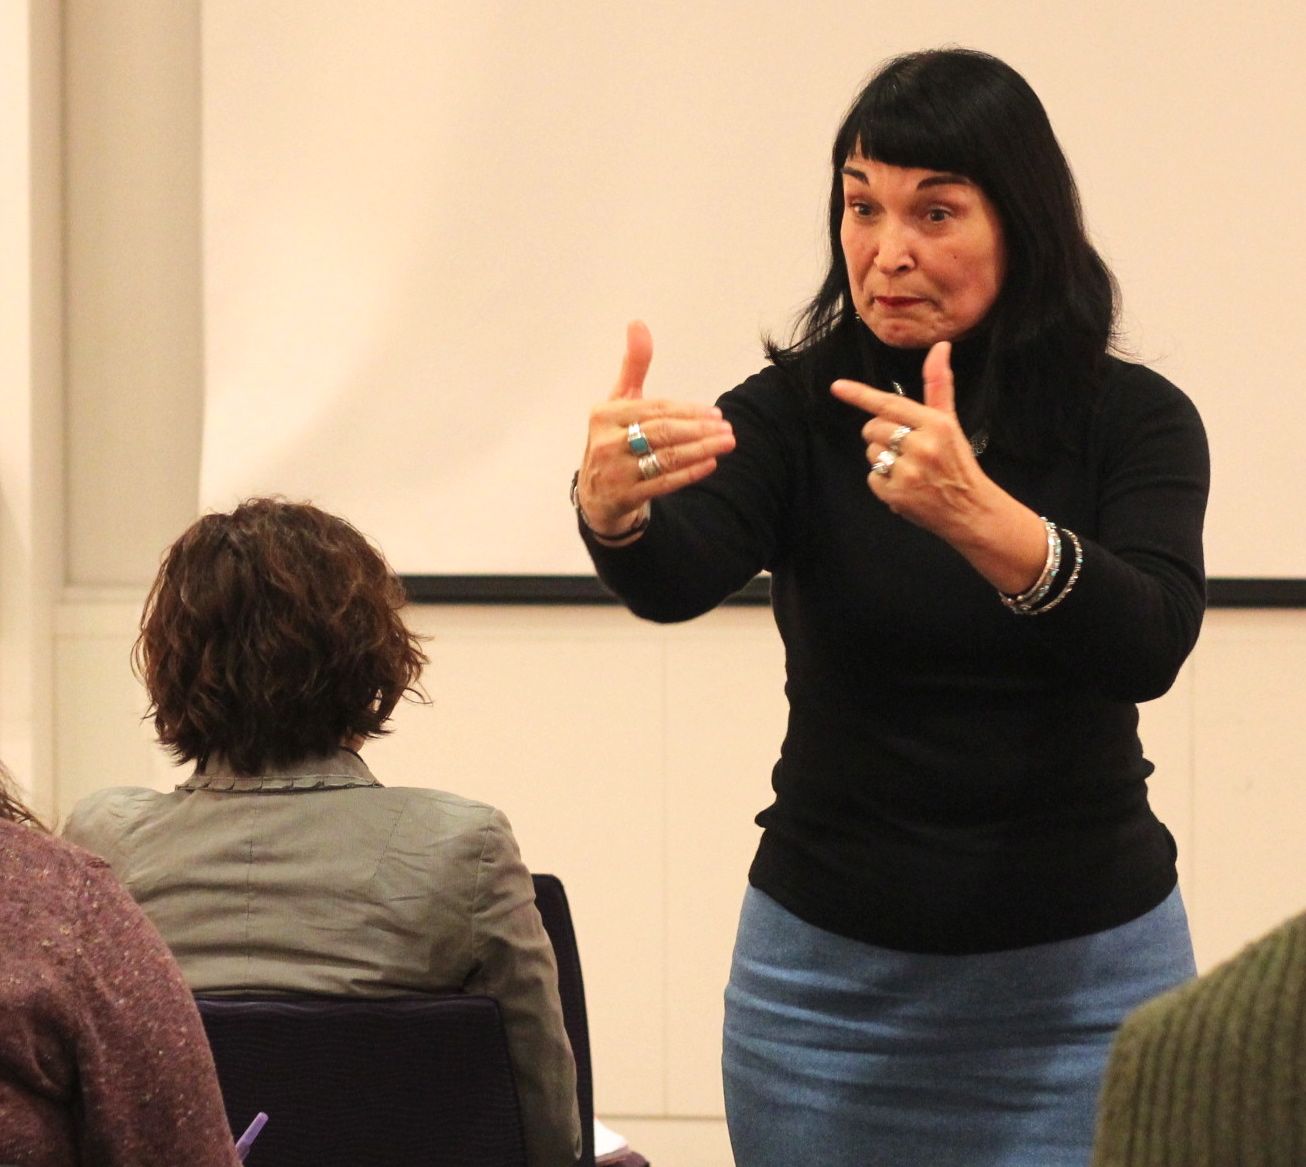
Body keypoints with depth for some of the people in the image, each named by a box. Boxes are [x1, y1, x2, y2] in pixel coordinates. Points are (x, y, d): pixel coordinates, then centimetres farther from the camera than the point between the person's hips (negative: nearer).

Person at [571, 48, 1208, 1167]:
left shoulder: (1132, 420, -6)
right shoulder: (796, 412, -4)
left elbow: (1149, 644, -24)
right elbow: (677, 579, -23)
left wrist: (977, 515, -42)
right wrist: (610, 507, -46)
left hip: (1081, 980, -1)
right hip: (830, 976, 1)